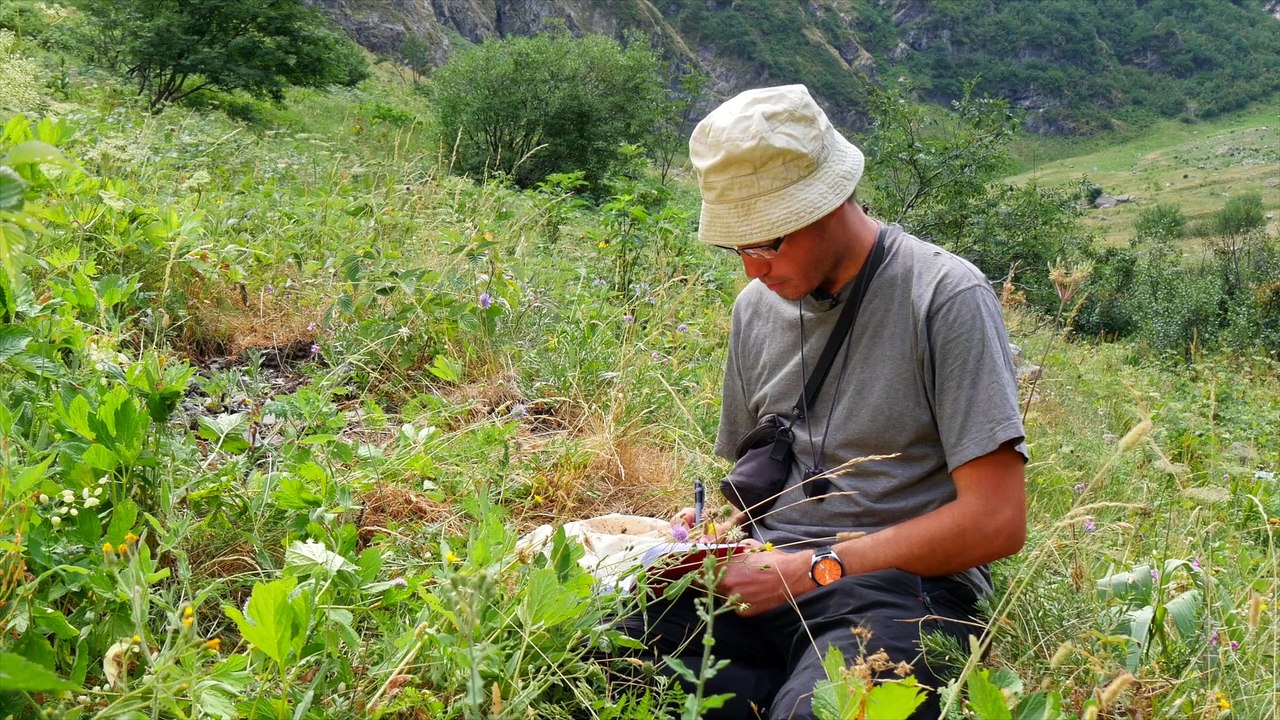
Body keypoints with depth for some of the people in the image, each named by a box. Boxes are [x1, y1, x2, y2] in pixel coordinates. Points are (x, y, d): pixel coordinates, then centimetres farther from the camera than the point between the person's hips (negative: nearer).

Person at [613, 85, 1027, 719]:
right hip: (767, 581, 6)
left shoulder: (947, 297, -7)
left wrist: (814, 568, -13)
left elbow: (996, 522, -12)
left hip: (903, 586, -6)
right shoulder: (757, 305, 12)